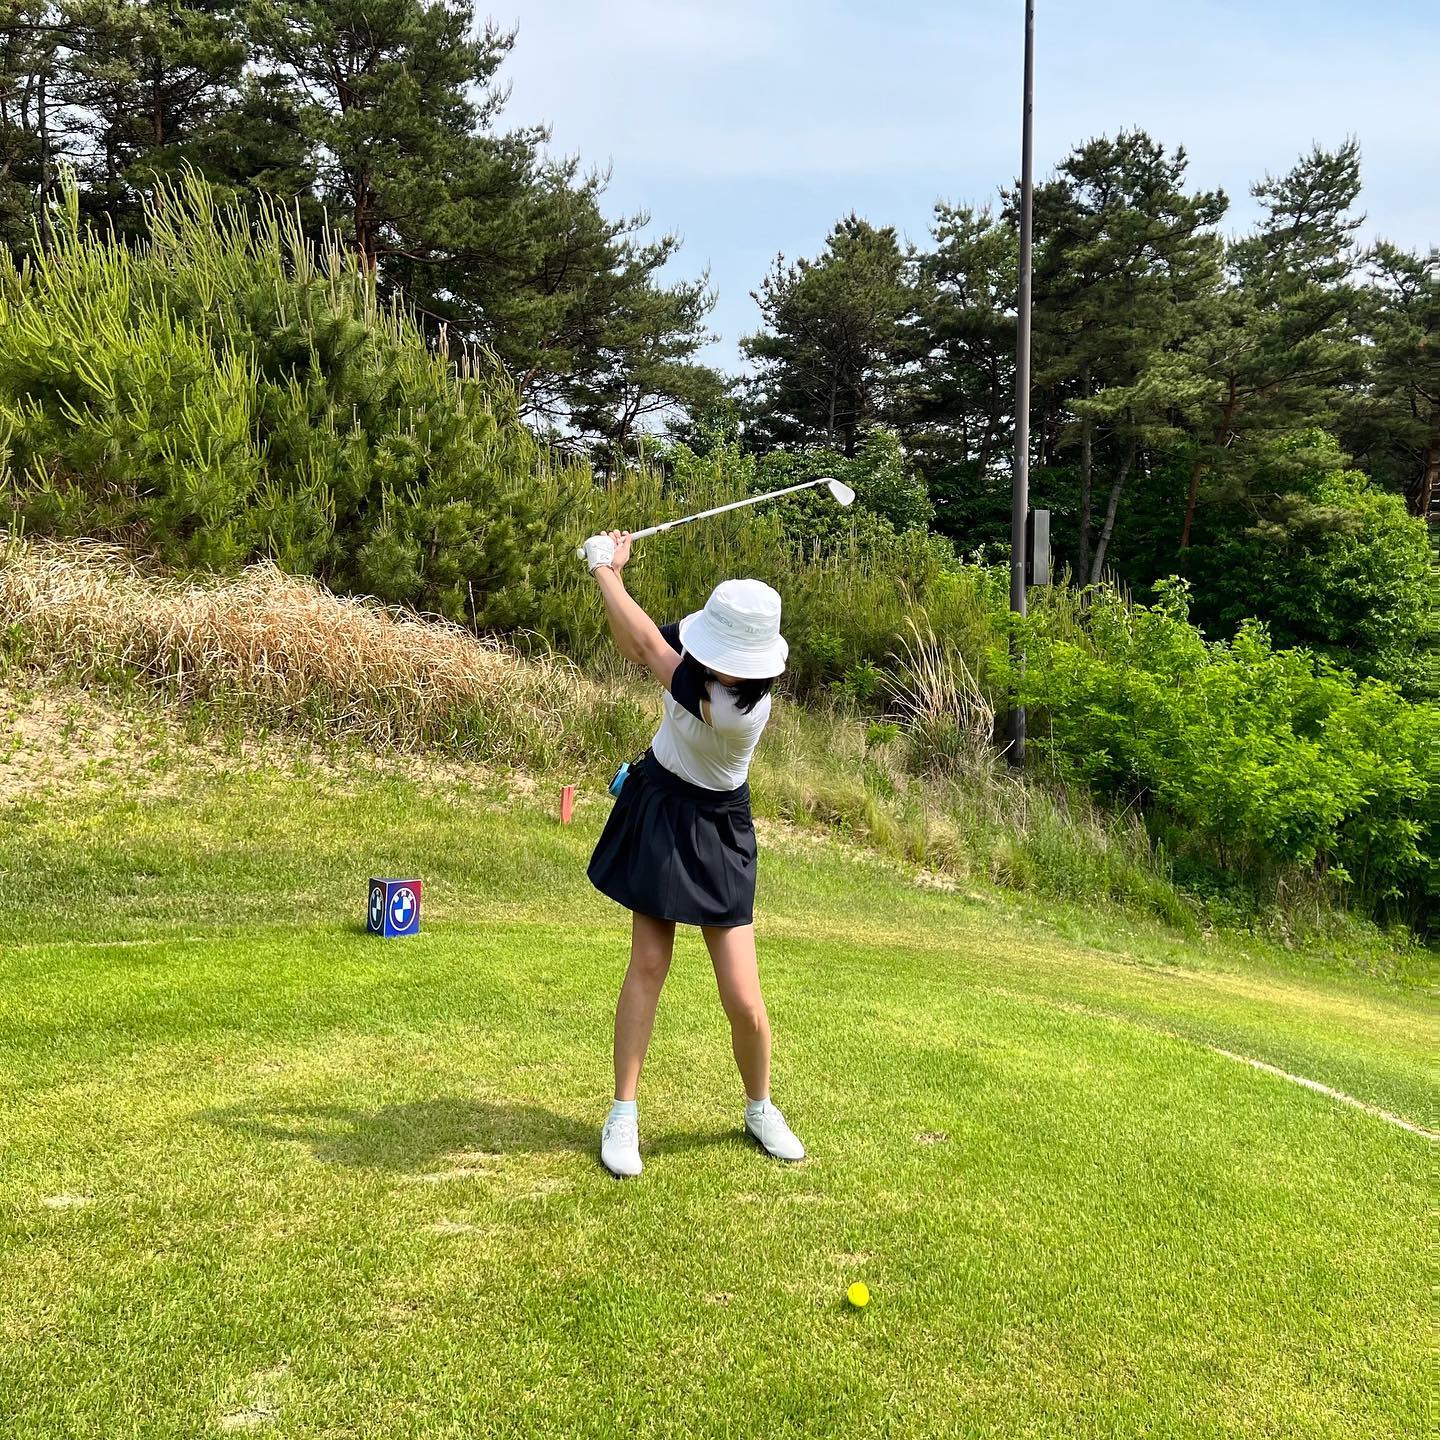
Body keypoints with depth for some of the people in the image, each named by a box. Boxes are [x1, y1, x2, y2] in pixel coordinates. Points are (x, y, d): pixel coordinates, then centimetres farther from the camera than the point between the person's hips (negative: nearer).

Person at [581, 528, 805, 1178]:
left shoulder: (743, 709, -33)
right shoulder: (698, 647, -14)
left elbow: (647, 644, -27)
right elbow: (634, 646, 8)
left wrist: (605, 570, -15)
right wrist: (613, 574, -7)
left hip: (714, 832, -4)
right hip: (655, 807, 5)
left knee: (744, 1001, -4)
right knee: (648, 964, 2)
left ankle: (759, 1109, 24)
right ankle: (624, 1114, 12)